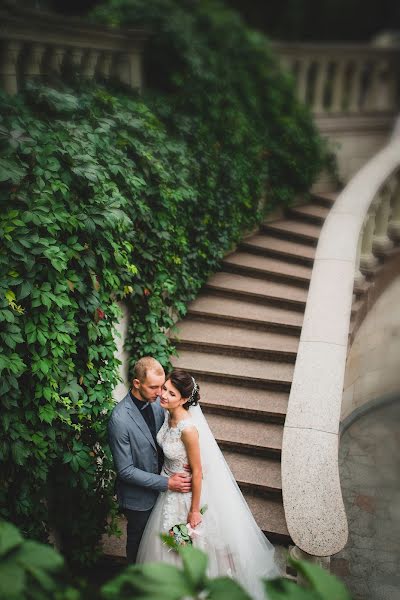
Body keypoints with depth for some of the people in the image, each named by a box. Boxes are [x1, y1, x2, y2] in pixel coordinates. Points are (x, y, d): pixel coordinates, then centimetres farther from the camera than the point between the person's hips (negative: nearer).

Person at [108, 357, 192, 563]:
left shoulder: (156, 402, -11)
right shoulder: (120, 419, -32)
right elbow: (125, 470, -26)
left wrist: (175, 468, -15)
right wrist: (166, 483, -25)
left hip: (159, 487, 5)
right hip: (138, 496, -5)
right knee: (138, 539, 21)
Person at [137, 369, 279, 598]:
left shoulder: (188, 429, -35)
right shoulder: (169, 415, -12)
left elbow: (197, 471, -24)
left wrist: (194, 510, -16)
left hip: (186, 491, -7)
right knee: (169, 537, 28)